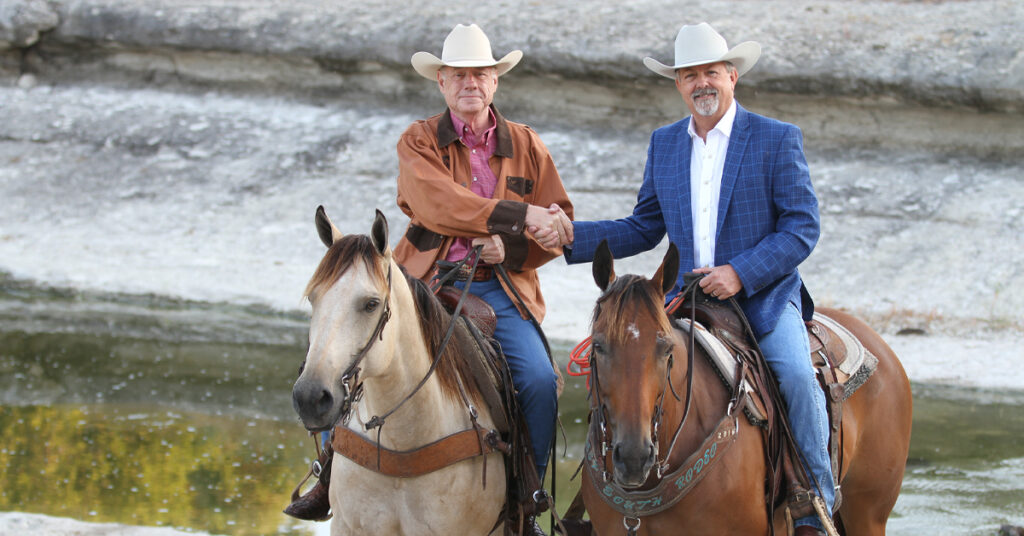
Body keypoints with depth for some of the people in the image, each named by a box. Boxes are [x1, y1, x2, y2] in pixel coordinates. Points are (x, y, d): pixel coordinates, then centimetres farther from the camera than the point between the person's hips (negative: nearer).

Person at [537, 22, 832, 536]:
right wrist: (572, 237, 2)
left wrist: (741, 273, -19)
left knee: (795, 375, -29)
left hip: (763, 296, -4)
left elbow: (802, 227, -6)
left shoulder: (777, 139, -2)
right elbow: (643, 229, 17)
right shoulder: (664, 144, 11)